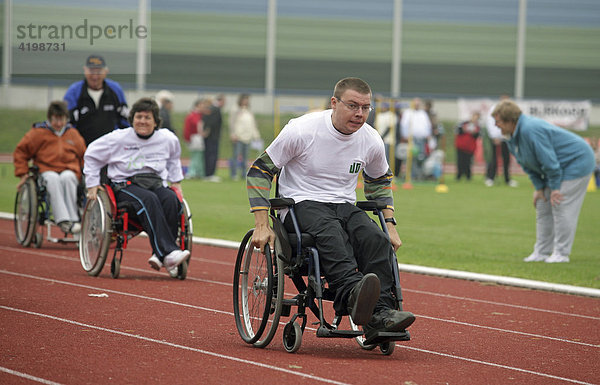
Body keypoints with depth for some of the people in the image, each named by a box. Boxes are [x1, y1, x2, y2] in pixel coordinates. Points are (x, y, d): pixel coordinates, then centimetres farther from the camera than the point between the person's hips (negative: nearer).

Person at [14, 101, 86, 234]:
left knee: (67, 177, -36)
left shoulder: (73, 133, 14)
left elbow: (84, 155, 25)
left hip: (69, 170, 2)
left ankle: (73, 217, -35)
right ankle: (62, 220, -49)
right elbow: (21, 151, 12)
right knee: (53, 179, -38)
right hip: (47, 171, -2)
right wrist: (22, 173, 4)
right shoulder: (38, 132, 5)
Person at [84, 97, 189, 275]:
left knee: (171, 199, -32)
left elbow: (174, 158, 34)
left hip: (156, 183, 3)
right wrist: (92, 185, 8)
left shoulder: (167, 139, 10)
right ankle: (168, 253, -48)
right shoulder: (119, 138, 1)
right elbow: (92, 155, 12)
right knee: (149, 200, -37)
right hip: (125, 185, -3)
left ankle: (159, 255, -33)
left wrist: (175, 181, 25)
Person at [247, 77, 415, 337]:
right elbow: (259, 172, -3)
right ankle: (352, 294, -62)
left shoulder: (371, 141, 4)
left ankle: (380, 313, -40)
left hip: (345, 207, 4)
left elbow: (380, 182, 26)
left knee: (376, 239, -28)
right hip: (302, 205, -4)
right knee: (331, 233, -38)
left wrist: (389, 224, 13)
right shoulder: (301, 130, -9)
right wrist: (262, 226, -11)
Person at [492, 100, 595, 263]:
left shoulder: (531, 130, -31)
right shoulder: (512, 137, 2)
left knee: (561, 207, -13)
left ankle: (561, 253, -7)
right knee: (542, 207, 9)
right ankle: (542, 252, 14)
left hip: (576, 162, -10)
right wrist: (539, 187, 4)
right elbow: (528, 164, 11)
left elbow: (549, 161, -28)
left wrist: (555, 188, -20)